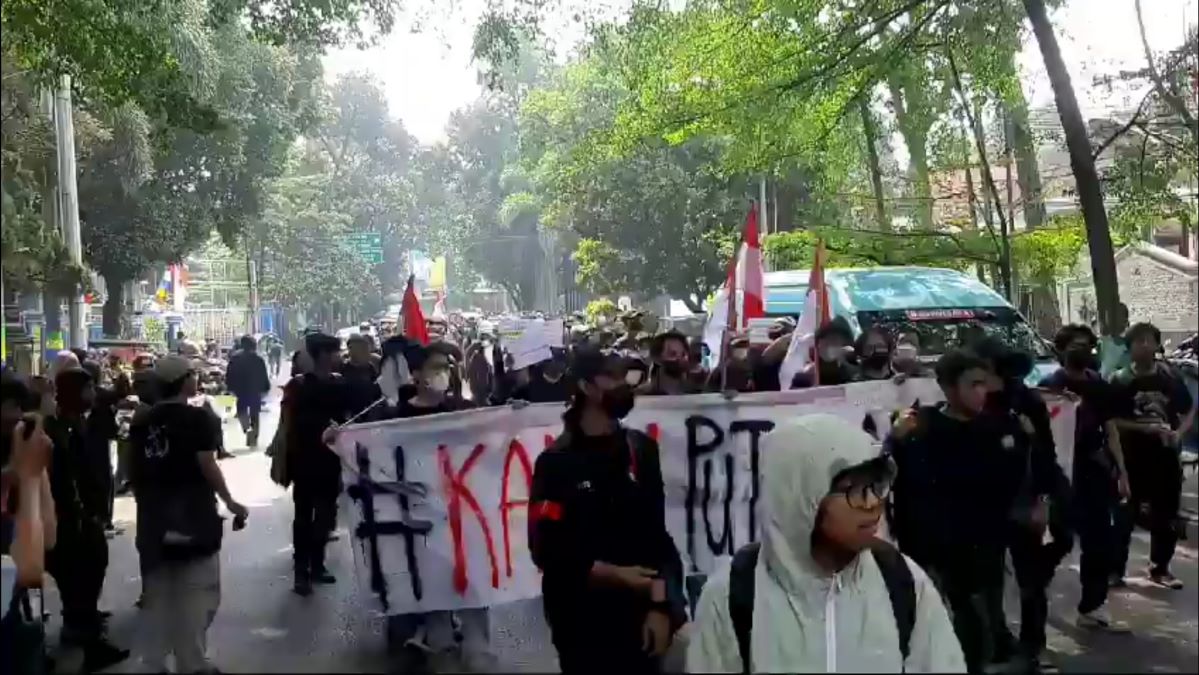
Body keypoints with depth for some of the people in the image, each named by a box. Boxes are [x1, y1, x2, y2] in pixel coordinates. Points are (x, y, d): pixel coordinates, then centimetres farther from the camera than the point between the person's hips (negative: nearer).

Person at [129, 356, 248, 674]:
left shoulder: (143, 421, 7)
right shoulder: (196, 417, -11)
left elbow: (137, 470, 10)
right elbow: (207, 465, -15)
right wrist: (230, 502, -6)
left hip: (155, 519, 6)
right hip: (193, 516, -6)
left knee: (158, 594, 14)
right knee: (197, 594, 2)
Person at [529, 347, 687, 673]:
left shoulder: (641, 450, 4)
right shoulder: (556, 462, -7)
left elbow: (658, 531, 1)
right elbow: (547, 550, -8)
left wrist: (661, 605, -6)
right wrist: (615, 575, -15)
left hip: (638, 611, 3)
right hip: (581, 618, -3)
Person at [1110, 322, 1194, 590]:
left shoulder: (1171, 376, 4)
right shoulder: (1120, 380, -4)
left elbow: (1189, 411, 12)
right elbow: (1111, 420, -6)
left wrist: (1179, 432, -7)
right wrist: (1143, 427, -19)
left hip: (1166, 457, 3)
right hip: (1131, 459, -3)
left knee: (1166, 517, 11)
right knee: (1125, 516, 1)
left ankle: (1159, 568, 27)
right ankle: (1115, 569, 9)